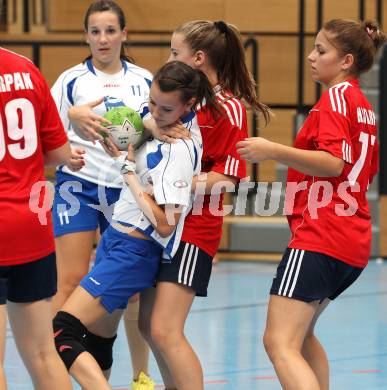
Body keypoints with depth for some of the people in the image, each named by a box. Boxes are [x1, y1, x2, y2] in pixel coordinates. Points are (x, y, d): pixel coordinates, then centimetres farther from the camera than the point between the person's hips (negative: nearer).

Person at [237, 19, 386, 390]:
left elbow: (334, 162, -20)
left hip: (320, 237, -11)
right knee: (301, 334, 28)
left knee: (279, 343, -18)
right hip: (354, 244, 11)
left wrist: (273, 150, -26)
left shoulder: (336, 96, -8)